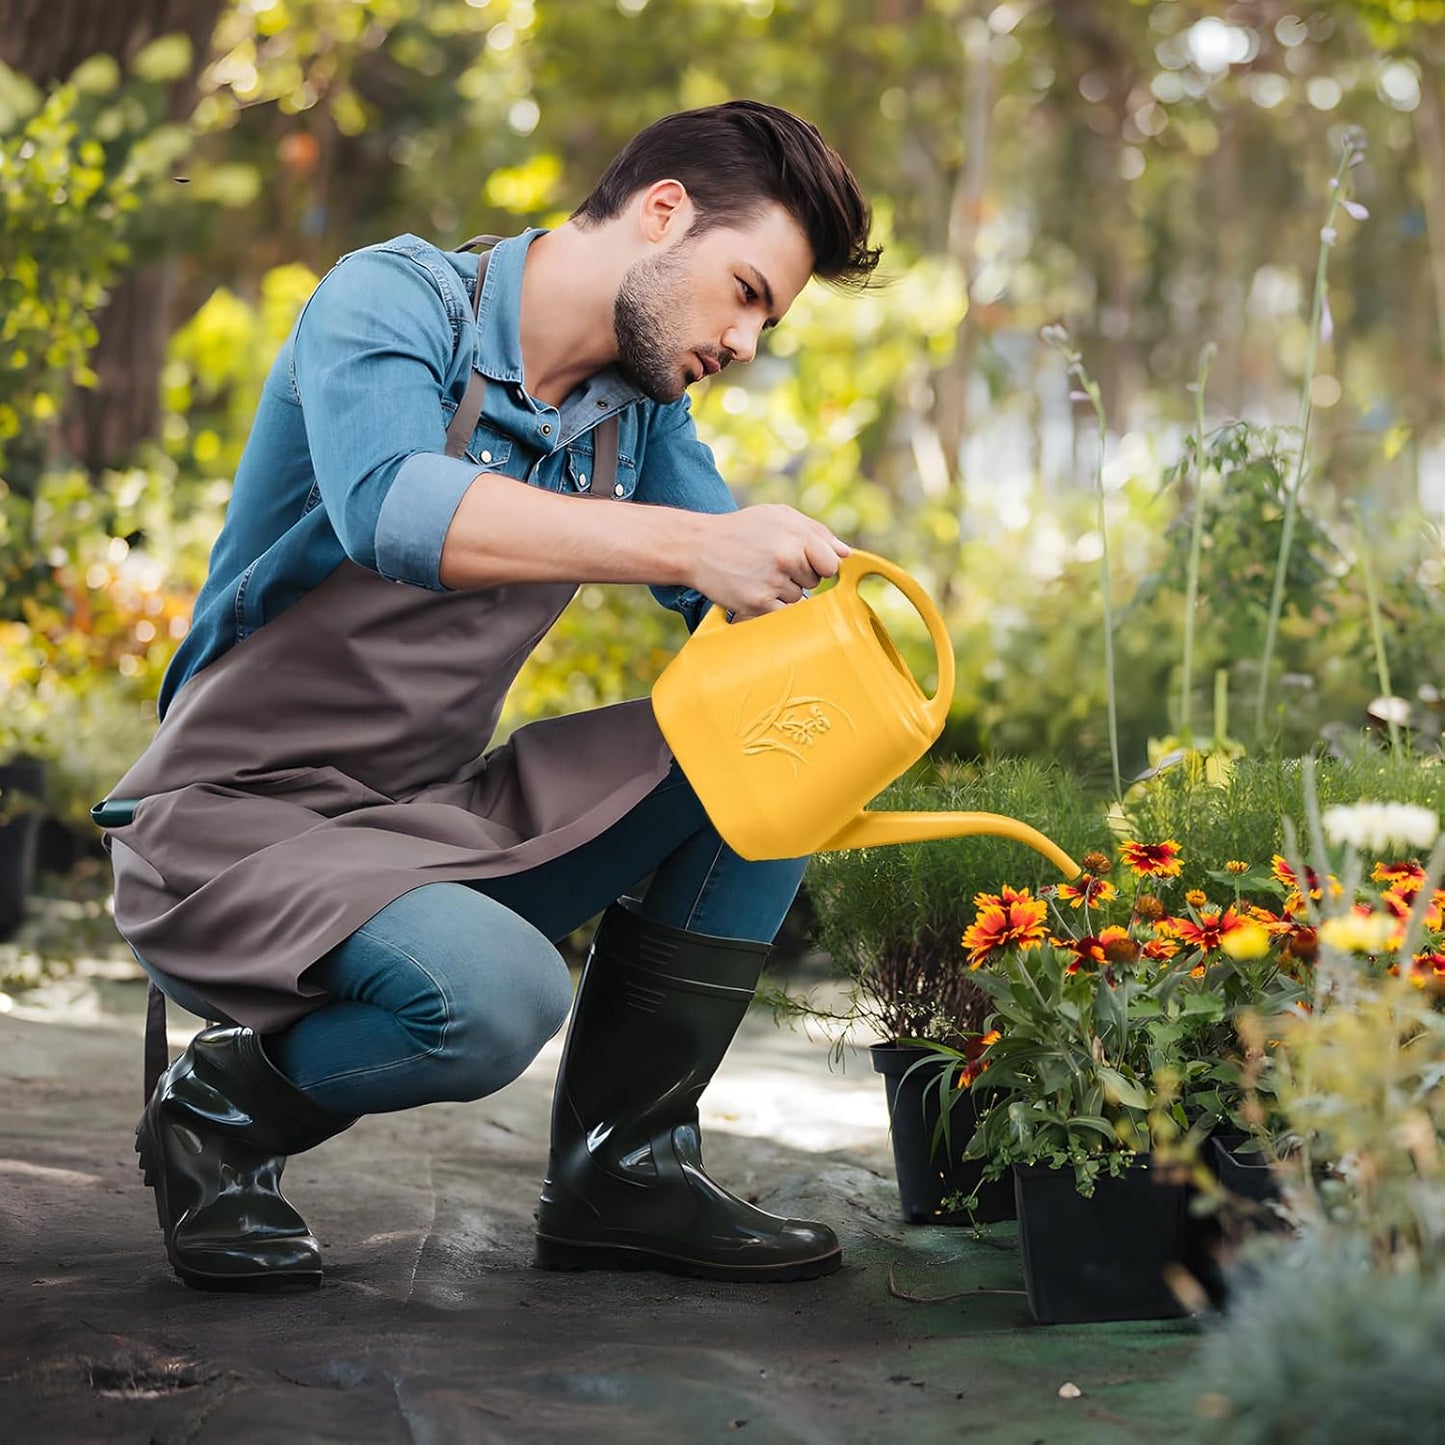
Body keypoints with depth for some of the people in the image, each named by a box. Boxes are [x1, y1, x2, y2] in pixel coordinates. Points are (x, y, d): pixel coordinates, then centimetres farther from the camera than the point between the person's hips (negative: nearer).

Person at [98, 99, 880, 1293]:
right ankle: (223, 1107, -2)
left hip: (443, 816, 8)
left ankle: (624, 1167, 0)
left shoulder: (641, 411, 8)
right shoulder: (392, 299, -14)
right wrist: (693, 542, -41)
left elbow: (755, 617, 5)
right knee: (495, 994, -35)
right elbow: (392, 508, -35)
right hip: (236, 822, -7)